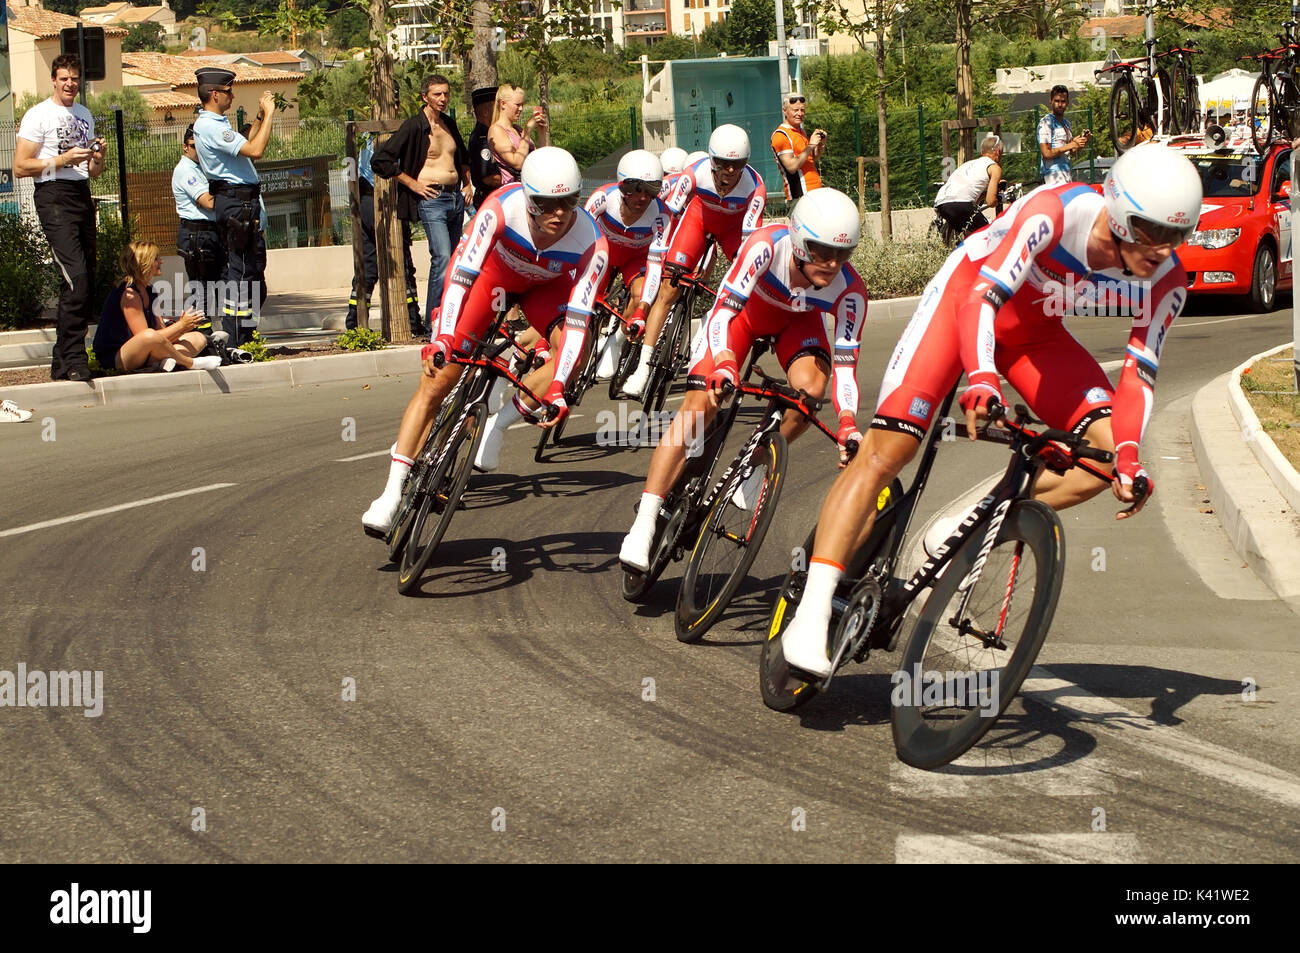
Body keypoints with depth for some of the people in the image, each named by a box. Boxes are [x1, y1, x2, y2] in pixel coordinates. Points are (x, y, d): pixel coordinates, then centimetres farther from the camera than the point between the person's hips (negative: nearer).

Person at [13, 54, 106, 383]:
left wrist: (98, 157, 3)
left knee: (86, 282, 5)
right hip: (54, 198, -7)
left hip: (83, 196, 7)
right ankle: (72, 361, -17)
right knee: (76, 277, -19)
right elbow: (20, 167, -7)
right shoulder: (38, 115, -1)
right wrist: (62, 160, -14)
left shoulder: (85, 115, 20)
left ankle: (63, 362, 13)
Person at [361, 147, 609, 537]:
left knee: (577, 352, -28)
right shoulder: (502, 208, -37)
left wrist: (557, 388, -39)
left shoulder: (592, 244, -33)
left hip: (544, 286, 2)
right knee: (437, 380, -11)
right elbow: (460, 273, -35)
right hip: (491, 271, -2)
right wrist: (442, 339, -45)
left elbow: (577, 319, -32)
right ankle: (392, 494, -7)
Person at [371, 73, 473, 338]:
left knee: (454, 262, 9)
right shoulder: (414, 126, -8)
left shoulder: (449, 125, 14)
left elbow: (463, 157, 34)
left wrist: (467, 184, 20)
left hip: (456, 197, 8)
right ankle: (432, 325, -16)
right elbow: (381, 159, -13)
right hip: (432, 199, -8)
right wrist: (413, 184, -10)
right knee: (442, 259, -19)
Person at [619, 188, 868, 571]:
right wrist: (723, 365, -58)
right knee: (699, 404, -18)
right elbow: (724, 310, -42)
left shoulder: (849, 291, -32)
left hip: (796, 320, 2)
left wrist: (848, 424, -42)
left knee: (810, 387, -29)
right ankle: (643, 525, -17)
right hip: (742, 308, -2)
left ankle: (757, 466, 0)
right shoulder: (767, 245, -40)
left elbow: (846, 363, -28)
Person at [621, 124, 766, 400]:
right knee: (669, 288, -11)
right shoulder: (695, 173, -34)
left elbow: (749, 240, -34)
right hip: (699, 215, -1)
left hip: (734, 223, 1)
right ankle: (643, 365, -10)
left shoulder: (754, 186, -34)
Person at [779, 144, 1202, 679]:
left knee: (1107, 452, -14)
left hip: (1033, 332, 6)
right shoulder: (1056, 212, -34)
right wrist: (981, 382, -54)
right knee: (886, 450, -19)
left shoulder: (1164, 282, -18)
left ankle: (961, 532, -3)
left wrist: (1129, 454, -26)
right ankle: (812, 615, -21)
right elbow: (981, 298, -38)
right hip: (965, 297, -6)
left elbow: (1140, 372, -11)